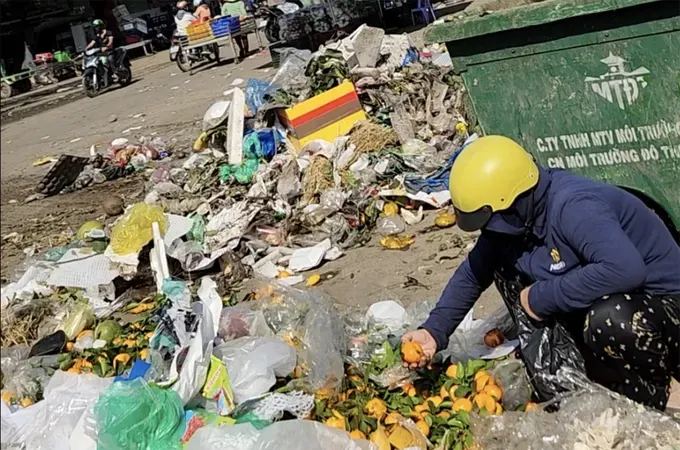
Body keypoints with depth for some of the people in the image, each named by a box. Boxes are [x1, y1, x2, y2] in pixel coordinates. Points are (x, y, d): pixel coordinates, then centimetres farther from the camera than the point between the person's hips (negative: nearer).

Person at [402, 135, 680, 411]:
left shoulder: (574, 209, -31)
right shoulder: (515, 216, -6)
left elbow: (625, 269, -45)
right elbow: (472, 274, 5)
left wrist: (542, 297, -32)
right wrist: (434, 331, -8)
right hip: (597, 299, 8)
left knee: (609, 322, -40)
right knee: (503, 262, -2)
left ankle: (650, 394, -5)